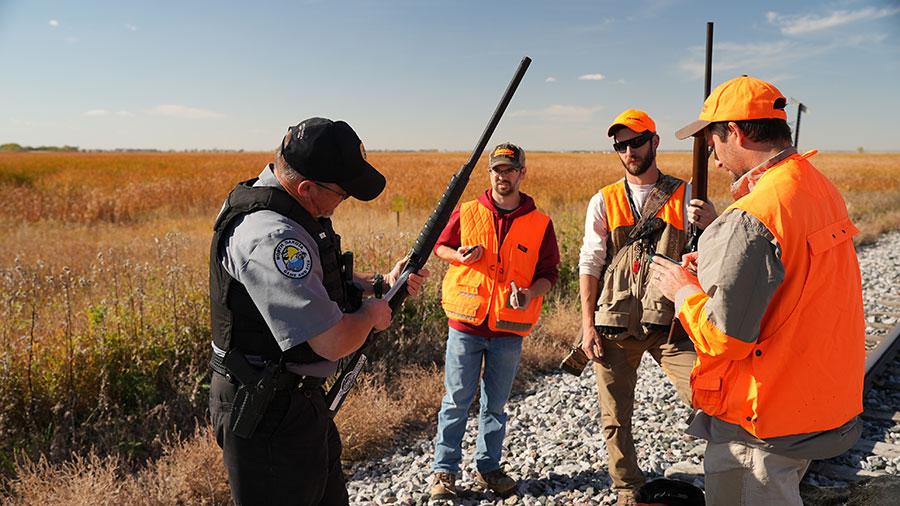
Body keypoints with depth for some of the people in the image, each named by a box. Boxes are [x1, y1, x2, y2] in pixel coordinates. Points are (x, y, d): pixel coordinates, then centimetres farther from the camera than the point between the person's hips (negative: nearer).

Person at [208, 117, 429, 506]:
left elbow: (321, 277, 19)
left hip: (300, 397, 10)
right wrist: (371, 314, -11)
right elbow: (333, 342, -32)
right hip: (268, 415, -10)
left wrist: (380, 283, 6)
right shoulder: (269, 236, -31)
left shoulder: (292, 208, 2)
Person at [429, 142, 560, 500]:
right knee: (456, 401, 6)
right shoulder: (466, 213, 1)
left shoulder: (540, 223, 1)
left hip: (510, 327, 1)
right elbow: (441, 246, 13)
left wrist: (530, 293, -16)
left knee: (495, 404, 14)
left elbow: (548, 273, 5)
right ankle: (445, 471, 19)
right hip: (466, 322, -1)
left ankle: (488, 468, 30)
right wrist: (460, 256, -9)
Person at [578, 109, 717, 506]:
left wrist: (713, 226, -26)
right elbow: (589, 264, 4)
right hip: (613, 325, 1)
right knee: (616, 418, 8)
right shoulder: (604, 201, 6)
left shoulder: (683, 195, 5)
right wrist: (588, 323, -4)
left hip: (667, 322, -1)